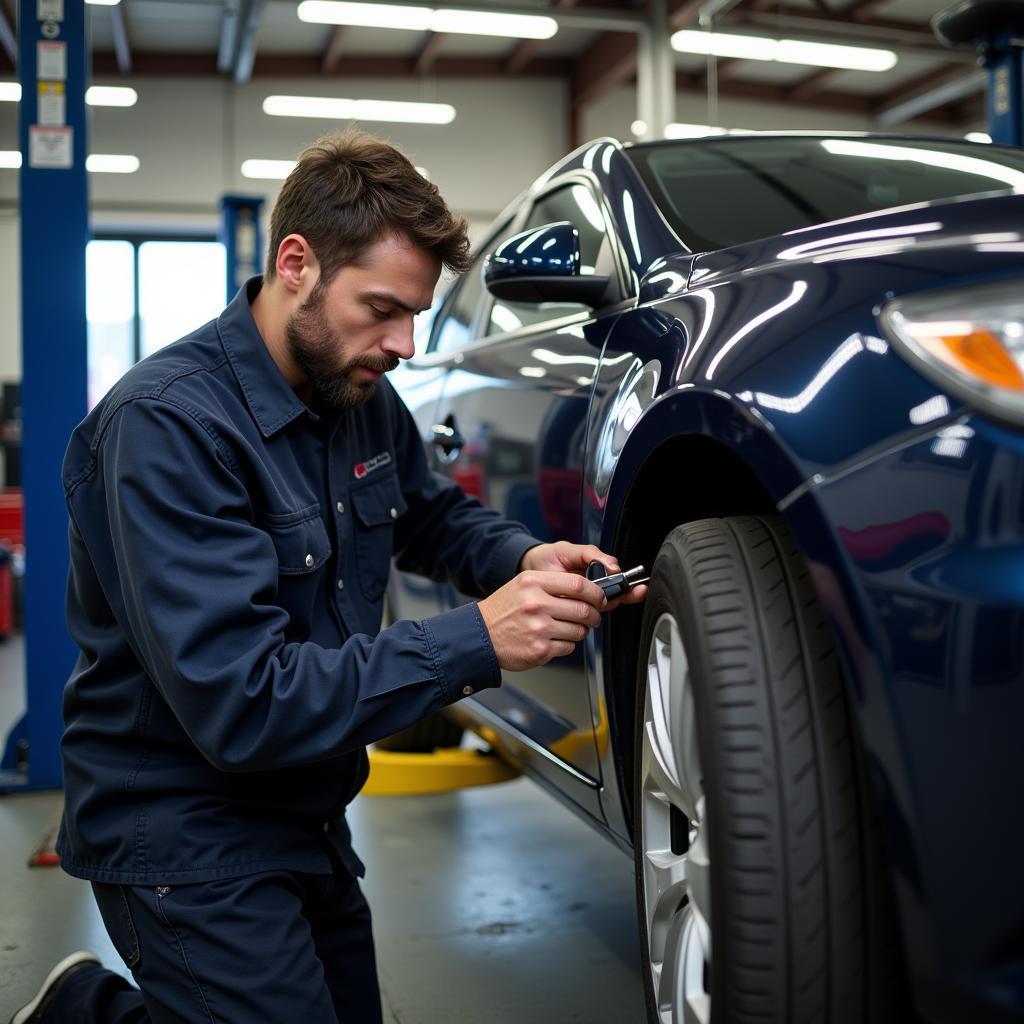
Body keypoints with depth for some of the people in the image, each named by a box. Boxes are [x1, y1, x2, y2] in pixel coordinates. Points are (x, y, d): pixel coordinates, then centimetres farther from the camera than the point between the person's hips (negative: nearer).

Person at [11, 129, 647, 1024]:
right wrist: (476, 642, -32)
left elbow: (435, 517, 18)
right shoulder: (168, 423, -25)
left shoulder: (363, 398, 0)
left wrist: (526, 561, -5)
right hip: (184, 828, -8)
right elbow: (240, 706, -31)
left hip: (306, 815, 8)